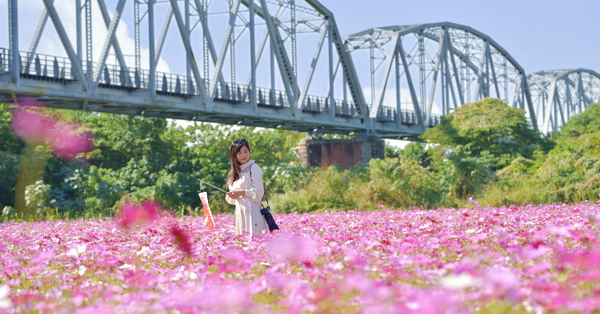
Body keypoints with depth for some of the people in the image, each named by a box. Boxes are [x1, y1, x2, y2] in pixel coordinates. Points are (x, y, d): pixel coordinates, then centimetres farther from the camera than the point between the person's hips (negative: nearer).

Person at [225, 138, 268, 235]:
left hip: (252, 212, -7)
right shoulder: (236, 172, 18)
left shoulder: (254, 168, -4)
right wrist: (232, 195, 1)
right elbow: (230, 199, 22)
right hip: (240, 212, 7)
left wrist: (242, 192, -11)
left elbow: (259, 192, -10)